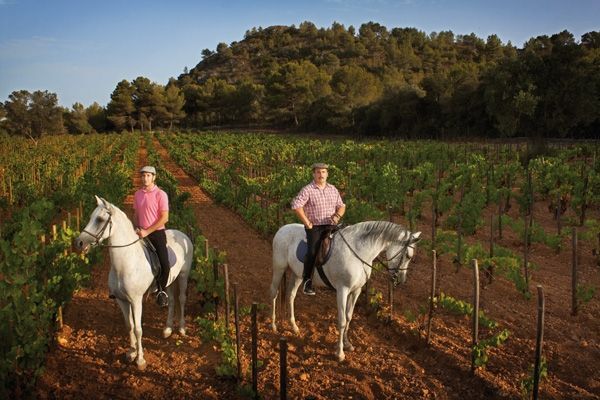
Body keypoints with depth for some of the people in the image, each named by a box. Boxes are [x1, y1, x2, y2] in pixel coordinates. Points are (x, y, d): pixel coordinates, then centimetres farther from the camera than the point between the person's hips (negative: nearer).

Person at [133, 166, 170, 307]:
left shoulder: (160, 194, -9)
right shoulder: (138, 194, 8)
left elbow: (164, 218, -14)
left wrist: (147, 231, -16)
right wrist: (137, 228, -1)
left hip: (157, 233, -5)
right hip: (141, 233, 5)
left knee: (165, 266, -14)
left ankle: (161, 290, 12)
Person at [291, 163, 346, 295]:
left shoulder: (333, 189, 13)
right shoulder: (308, 190, -5)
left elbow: (341, 206, 19)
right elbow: (296, 205, -15)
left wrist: (337, 216, -4)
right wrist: (307, 223, -15)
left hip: (331, 226, 5)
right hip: (314, 227, -5)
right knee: (313, 251, -21)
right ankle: (307, 280, -7)